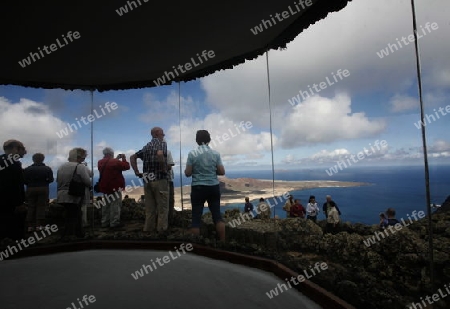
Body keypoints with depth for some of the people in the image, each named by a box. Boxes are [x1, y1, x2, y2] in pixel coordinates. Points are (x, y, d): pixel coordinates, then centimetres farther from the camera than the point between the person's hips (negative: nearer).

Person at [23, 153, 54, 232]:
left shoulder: (27, 169, -1)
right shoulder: (47, 169, -3)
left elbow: (24, 180, -5)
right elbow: (51, 179, -6)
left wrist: (31, 183, 14)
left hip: (30, 189, 1)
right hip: (43, 189, -1)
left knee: (31, 207, 9)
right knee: (41, 207, 3)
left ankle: (30, 225, 10)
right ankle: (39, 225, 0)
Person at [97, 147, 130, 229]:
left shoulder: (100, 162, 7)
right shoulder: (115, 162, -18)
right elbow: (126, 166, -11)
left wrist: (117, 158, 17)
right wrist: (124, 158, 3)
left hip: (104, 188, 8)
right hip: (115, 187, -8)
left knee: (106, 205, 16)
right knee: (115, 205, -2)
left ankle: (105, 223, 22)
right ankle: (114, 223, 0)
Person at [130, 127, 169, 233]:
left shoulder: (146, 146, 16)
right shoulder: (162, 143, -6)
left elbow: (132, 157, 16)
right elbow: (160, 154, -28)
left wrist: (137, 172, 12)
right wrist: (164, 169, -18)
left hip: (147, 180, 7)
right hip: (160, 180, -7)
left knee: (149, 207, 13)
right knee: (162, 207, 2)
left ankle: (149, 229, 19)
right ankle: (162, 229, 6)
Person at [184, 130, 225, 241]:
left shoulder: (192, 153, -6)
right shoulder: (216, 153, 0)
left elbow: (188, 173, -6)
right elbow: (222, 172, 0)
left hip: (198, 188, -2)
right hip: (214, 187, 2)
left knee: (196, 216, 5)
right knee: (217, 214, 8)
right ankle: (222, 241, 12)